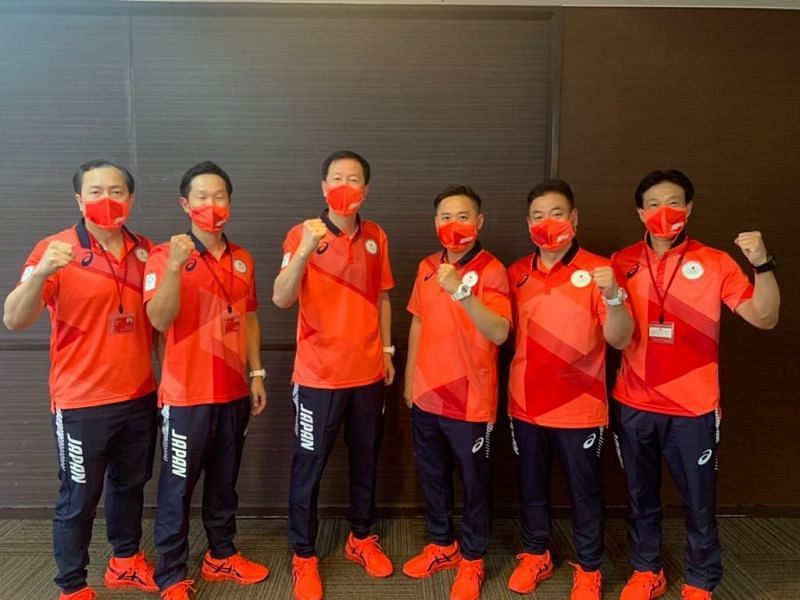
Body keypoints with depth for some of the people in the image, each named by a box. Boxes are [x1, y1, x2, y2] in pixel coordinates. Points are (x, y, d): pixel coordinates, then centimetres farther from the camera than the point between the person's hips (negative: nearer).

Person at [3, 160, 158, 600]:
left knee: (130, 484, 20)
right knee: (78, 498, 8)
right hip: (82, 403, -5)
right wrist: (40, 274, -38)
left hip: (139, 397, 5)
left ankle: (125, 561, 40)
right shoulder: (55, 249, -11)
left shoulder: (145, 251, 3)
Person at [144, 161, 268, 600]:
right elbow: (160, 320, -20)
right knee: (177, 486, 7)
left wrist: (256, 373, 10)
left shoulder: (242, 259, 7)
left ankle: (221, 555, 35)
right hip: (187, 394, -5)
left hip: (233, 392, 5)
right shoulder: (166, 255, -9)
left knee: (224, 481, 18)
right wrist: (174, 267, -33)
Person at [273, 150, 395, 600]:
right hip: (319, 375, -4)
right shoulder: (302, 234, -9)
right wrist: (305, 249, -35)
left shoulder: (377, 238, 5)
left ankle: (361, 538, 38)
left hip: (368, 372, 4)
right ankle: (304, 556, 25)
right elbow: (281, 299, -21)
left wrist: (387, 351, 10)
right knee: (309, 466, 7)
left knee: (366, 461, 17)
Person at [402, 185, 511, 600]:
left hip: (470, 399, -6)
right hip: (427, 395, 6)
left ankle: (472, 559, 30)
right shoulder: (427, 267, 5)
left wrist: (461, 291, -37)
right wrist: (409, 378, 15)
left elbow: (500, 333, -25)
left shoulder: (491, 270, -13)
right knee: (432, 476, 19)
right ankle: (441, 545, 40)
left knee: (473, 481, 11)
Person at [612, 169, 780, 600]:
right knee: (641, 497, 17)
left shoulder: (715, 263, -4)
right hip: (633, 406, 2)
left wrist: (762, 264, -22)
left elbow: (765, 318, -9)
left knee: (698, 502, 9)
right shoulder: (622, 263, 2)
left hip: (692, 408, -2)